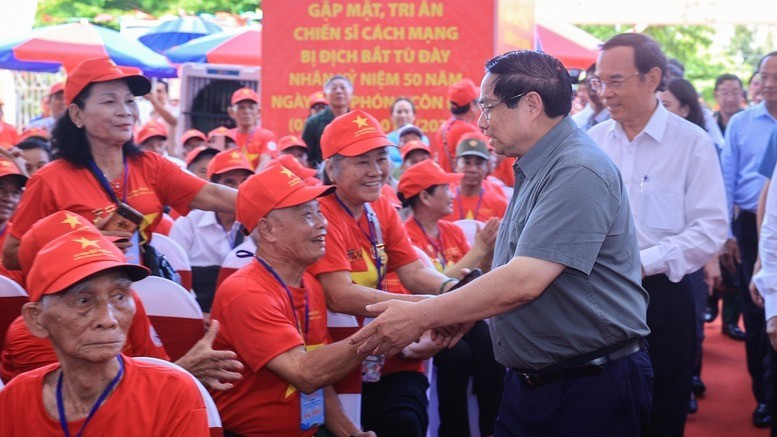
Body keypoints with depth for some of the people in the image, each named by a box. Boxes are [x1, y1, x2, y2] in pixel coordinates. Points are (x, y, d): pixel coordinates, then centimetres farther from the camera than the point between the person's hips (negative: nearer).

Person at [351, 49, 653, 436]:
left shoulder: (577, 172, -20)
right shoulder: (533, 171, 11)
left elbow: (524, 281, -27)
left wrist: (420, 317, -21)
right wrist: (461, 315, 3)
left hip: (593, 388, -9)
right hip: (529, 382, 9)